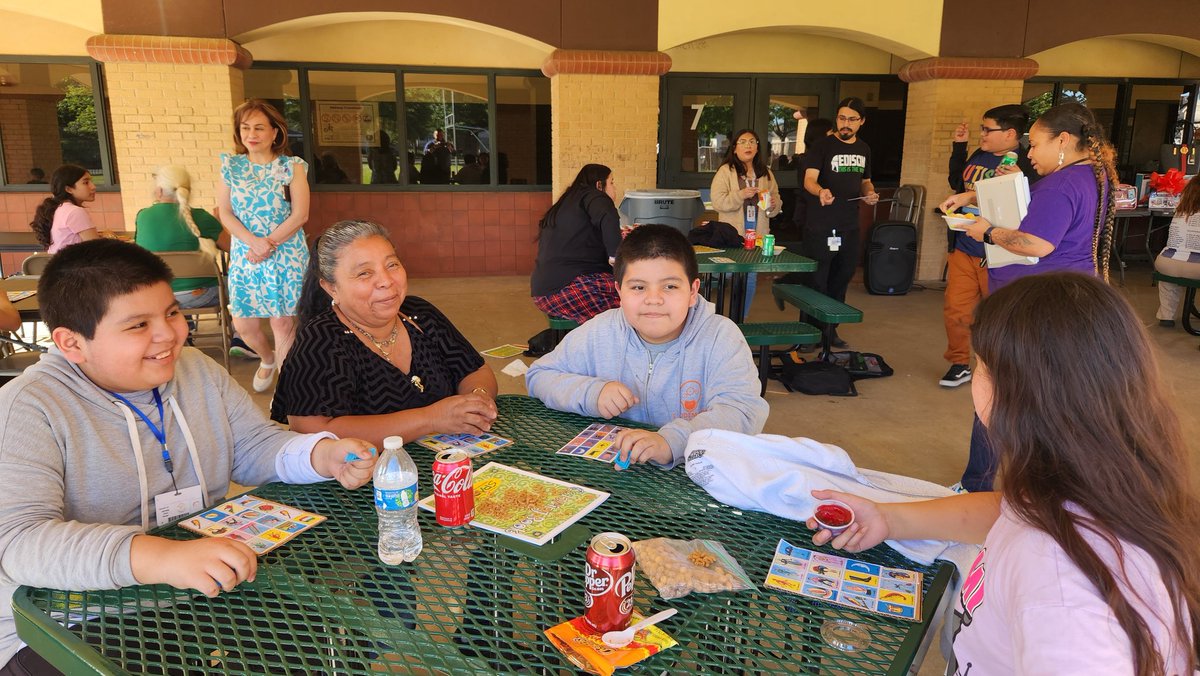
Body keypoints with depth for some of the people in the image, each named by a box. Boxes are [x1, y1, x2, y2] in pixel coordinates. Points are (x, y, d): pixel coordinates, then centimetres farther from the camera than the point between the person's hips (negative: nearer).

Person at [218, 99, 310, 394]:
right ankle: (268, 359, 37)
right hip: (243, 256, 3)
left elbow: (299, 215, -8)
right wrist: (253, 241, -15)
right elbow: (226, 214, 2)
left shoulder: (292, 167, -1)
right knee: (243, 326, 6)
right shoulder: (231, 166, 7)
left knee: (283, 323, -2)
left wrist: (268, 244, -15)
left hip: (286, 256, -3)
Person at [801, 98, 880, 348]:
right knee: (817, 282, -3)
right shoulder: (821, 146, -7)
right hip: (820, 227, -6)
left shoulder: (863, 149, 13)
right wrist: (820, 191, -41)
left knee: (841, 280, 15)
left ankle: (830, 329, 29)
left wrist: (870, 193, 2)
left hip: (850, 226, 7)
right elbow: (809, 179, -19)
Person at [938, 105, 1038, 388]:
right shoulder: (978, 156, 7)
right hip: (962, 248, 6)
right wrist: (959, 146, 17)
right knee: (954, 309, 9)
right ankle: (959, 364, 25)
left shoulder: (1027, 166, -15)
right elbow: (956, 182, 25)